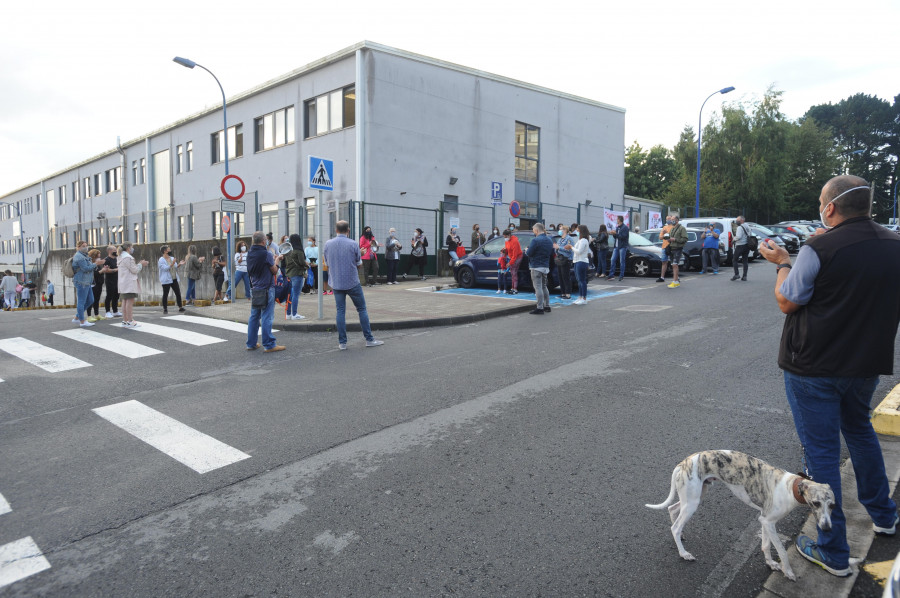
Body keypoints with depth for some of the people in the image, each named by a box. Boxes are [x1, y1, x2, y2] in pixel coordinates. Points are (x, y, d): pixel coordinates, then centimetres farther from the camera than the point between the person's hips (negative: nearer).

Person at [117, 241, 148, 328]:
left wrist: (139, 264, 16)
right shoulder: (128, 257, -13)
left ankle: (124, 321, 13)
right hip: (129, 283, -10)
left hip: (123, 283, 10)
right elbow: (134, 270, -12)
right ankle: (130, 321, -9)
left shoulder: (121, 257, 19)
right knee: (130, 301, -9)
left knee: (125, 301, 10)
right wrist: (141, 264, 2)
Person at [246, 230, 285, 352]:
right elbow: (275, 271, -6)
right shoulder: (266, 254, -13)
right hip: (266, 289, -7)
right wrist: (277, 260, 12)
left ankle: (251, 343, 17)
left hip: (254, 289, 7)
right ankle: (269, 345, -2)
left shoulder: (250, 254, 9)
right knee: (267, 317, -5)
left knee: (254, 317, 12)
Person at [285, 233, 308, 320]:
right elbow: (302, 262, -14)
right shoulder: (299, 251, -13)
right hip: (297, 274, -7)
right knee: (296, 294, -3)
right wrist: (308, 266, 3)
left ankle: (288, 314, 17)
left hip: (289, 274, 7)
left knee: (290, 294, 13)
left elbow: (285, 263, 12)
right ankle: (294, 314, -1)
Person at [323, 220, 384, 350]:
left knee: (340, 311, 8)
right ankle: (369, 339, 10)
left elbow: (327, 263, 10)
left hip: (336, 283, 3)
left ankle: (342, 342, 7)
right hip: (352, 283, -3)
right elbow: (358, 263, 1)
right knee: (362, 309, 7)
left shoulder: (328, 244, -1)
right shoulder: (353, 244, -10)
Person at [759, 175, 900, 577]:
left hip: (813, 367, -7)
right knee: (859, 429, 30)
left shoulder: (819, 249, -20)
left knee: (821, 450, 4)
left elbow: (786, 302, -12)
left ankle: (833, 552, 14)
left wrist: (783, 263, 3)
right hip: (867, 363, 7)